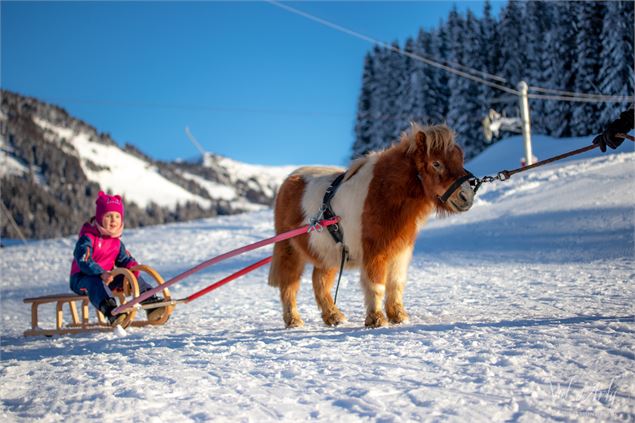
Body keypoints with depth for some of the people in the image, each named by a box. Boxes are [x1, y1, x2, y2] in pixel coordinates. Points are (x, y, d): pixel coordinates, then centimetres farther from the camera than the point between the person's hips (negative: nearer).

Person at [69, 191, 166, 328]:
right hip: (81, 278, -7)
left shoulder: (116, 242, 11)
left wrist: (132, 267, -13)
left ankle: (152, 303, -12)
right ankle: (111, 313, -63)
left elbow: (125, 259, 12)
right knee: (95, 283, -40)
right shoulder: (87, 238, -14)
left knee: (132, 277, -8)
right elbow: (84, 262, -26)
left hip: (106, 277, 7)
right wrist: (101, 273, -39)